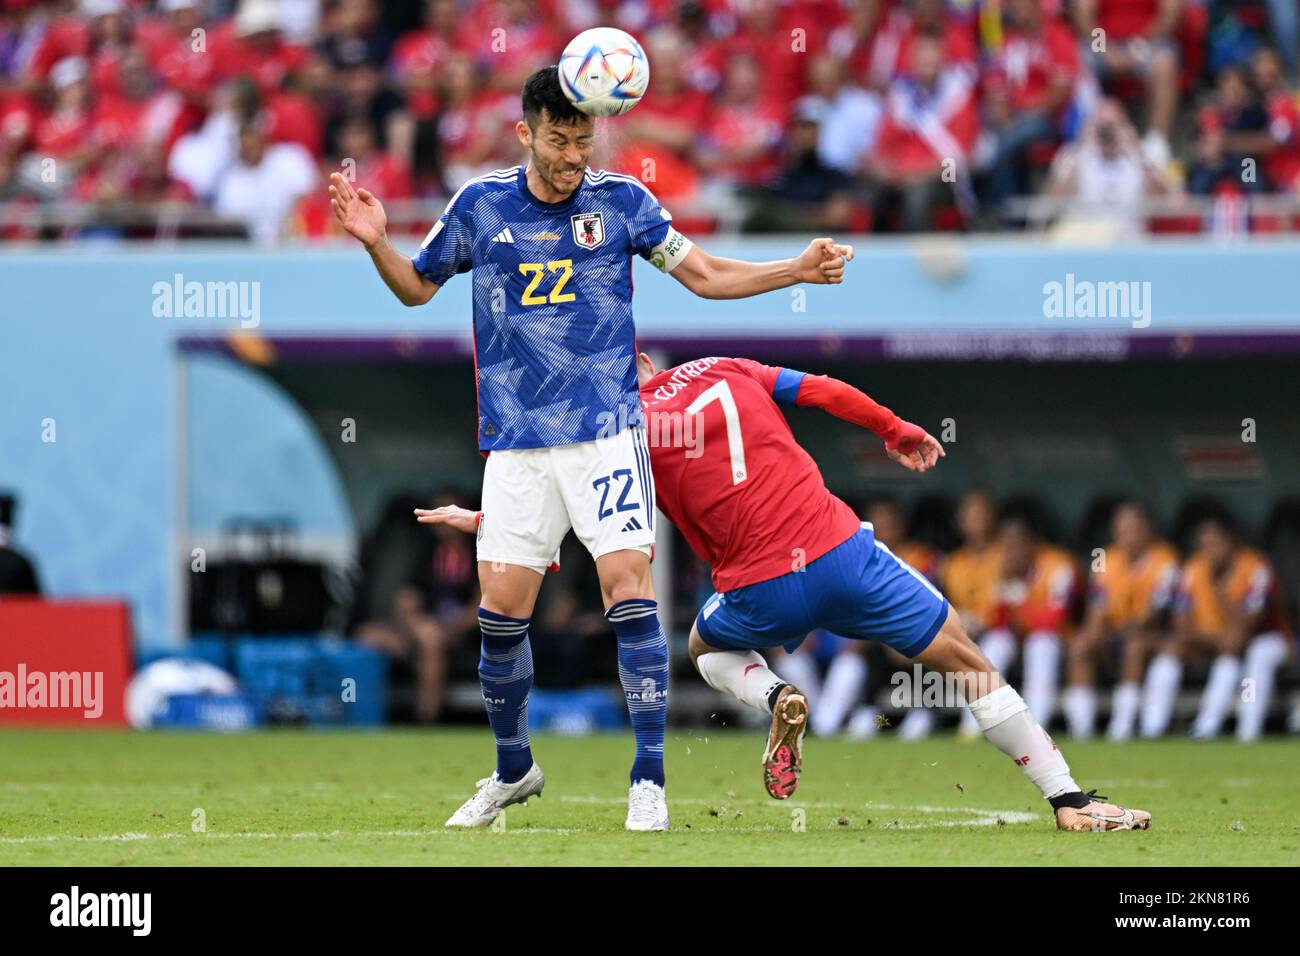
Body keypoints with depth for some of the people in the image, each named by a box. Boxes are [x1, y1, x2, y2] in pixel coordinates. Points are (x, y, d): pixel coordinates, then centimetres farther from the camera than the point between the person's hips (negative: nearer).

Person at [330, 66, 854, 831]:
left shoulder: (620, 201, 2)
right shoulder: (481, 206, 4)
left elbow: (706, 274, 10)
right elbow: (417, 287, 16)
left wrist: (801, 270, -1)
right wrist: (377, 243, -4)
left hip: (606, 431, -2)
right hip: (516, 443, 2)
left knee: (629, 588, -14)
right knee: (503, 610, 0)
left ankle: (649, 782, -9)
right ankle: (514, 770, 21)